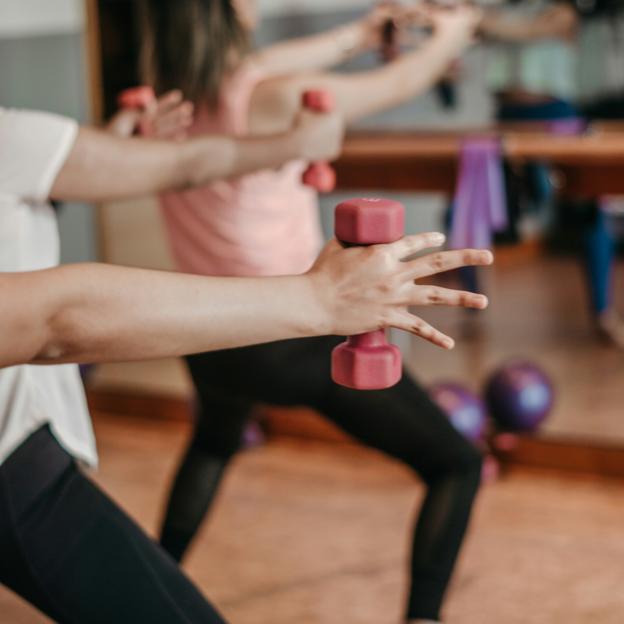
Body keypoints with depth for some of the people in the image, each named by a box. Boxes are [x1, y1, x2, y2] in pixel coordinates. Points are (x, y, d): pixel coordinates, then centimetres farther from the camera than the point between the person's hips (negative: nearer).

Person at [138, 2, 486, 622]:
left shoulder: (164, 83, -5)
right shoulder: (271, 98, -23)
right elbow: (398, 84, -7)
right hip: (296, 339, -7)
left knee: (213, 443, 39)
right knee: (456, 464, 5)